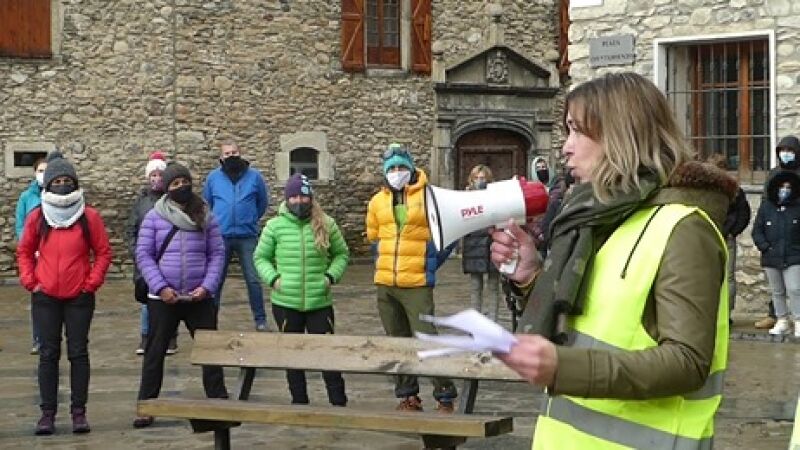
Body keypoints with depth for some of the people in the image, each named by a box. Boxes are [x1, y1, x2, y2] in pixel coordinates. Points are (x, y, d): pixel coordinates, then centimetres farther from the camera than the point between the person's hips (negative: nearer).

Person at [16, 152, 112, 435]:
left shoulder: (89, 216, -2)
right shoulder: (37, 217, 2)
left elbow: (103, 252, 2)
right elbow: (24, 252, 11)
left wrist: (92, 282, -6)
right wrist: (30, 281, 0)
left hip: (79, 297, -1)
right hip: (45, 297, 1)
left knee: (78, 353, 3)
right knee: (48, 354, 4)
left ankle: (79, 411, 9)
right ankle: (47, 413, 9)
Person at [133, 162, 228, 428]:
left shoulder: (205, 216, 5)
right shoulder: (154, 217, 0)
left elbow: (217, 253, 4)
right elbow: (143, 255, -2)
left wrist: (207, 286, -9)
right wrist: (160, 287, -12)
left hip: (199, 298, 1)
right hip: (163, 299, -1)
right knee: (155, 352, 6)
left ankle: (219, 403, 12)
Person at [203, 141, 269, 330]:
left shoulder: (254, 176, -1)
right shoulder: (213, 177, 2)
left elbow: (263, 202, 13)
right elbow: (207, 203, 19)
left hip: (247, 237, -1)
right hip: (220, 237, 1)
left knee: (253, 279, 1)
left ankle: (260, 320, 9)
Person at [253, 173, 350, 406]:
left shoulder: (326, 224, 0)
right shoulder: (275, 226, -1)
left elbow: (341, 254, 12)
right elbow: (261, 257, 10)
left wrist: (331, 276, -3)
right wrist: (273, 278, -5)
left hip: (320, 302, -1)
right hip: (285, 303, 1)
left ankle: (339, 402, 7)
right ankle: (299, 402, 21)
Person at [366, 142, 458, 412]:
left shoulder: (428, 197, -5)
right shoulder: (377, 201, 10)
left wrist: (432, 263, 2)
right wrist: (384, 263, 15)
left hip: (417, 284, -5)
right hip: (385, 284, 5)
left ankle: (445, 397, -2)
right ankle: (408, 396, 21)